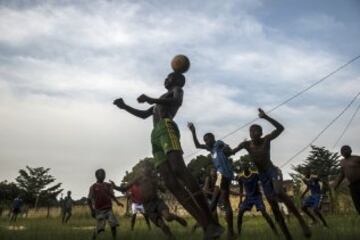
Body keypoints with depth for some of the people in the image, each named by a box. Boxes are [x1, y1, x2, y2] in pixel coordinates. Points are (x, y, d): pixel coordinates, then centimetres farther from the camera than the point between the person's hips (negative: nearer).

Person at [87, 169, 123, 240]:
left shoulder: (108, 185, 10)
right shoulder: (93, 187, 0)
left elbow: (112, 196, 11)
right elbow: (89, 200, 0)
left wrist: (117, 202, -6)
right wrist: (92, 210, -8)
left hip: (108, 209, 4)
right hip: (99, 210, -3)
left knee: (113, 224, -6)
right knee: (99, 228, -4)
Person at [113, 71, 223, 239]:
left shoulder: (177, 90, 19)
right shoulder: (161, 100, 41)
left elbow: (177, 102, -5)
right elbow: (144, 115, 43)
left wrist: (151, 99, -17)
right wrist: (124, 106, 34)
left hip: (167, 128, -7)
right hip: (155, 136, 7)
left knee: (179, 170, -31)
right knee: (171, 183, -14)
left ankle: (211, 223, -36)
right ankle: (206, 226, -24)